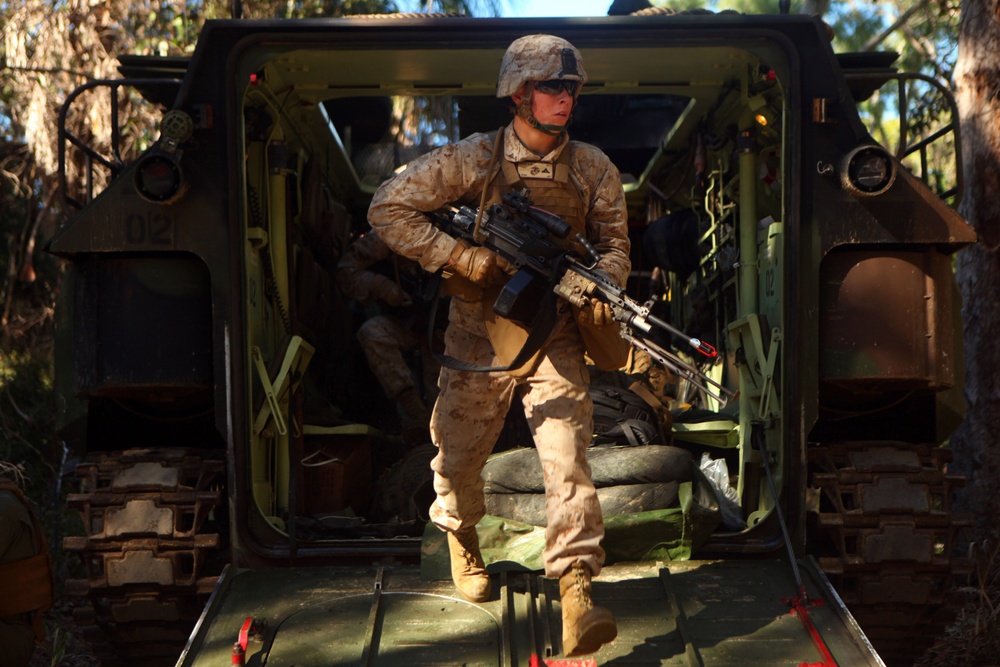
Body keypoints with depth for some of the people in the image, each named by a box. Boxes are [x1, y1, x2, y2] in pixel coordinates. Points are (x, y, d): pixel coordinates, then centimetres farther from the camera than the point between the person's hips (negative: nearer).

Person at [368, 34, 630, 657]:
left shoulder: (594, 169, 0)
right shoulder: (472, 160, -8)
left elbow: (613, 242, 7)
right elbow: (388, 209, -9)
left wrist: (601, 290, -16)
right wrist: (461, 256, -17)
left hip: (554, 340, 0)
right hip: (479, 337, 0)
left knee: (567, 454, -16)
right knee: (458, 457, 14)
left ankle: (577, 595, -18)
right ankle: (462, 542, 46)